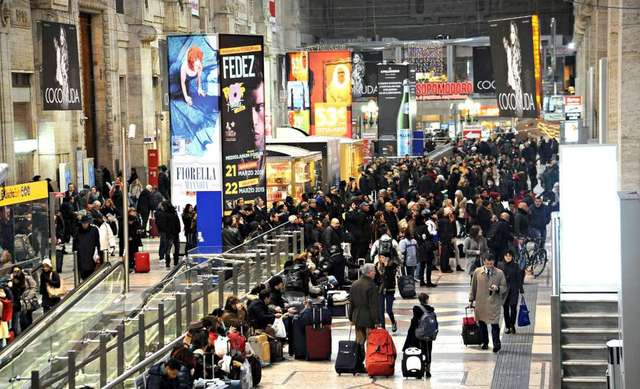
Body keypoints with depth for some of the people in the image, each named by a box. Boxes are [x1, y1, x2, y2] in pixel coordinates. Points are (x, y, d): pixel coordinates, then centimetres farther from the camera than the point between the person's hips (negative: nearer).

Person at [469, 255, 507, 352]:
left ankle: (497, 344, -2)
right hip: (480, 303, 3)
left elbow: (504, 287, 4)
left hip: (494, 302, -3)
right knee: (482, 323, 11)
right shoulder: (477, 272, 3)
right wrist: (471, 300, 13)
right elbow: (473, 287, 12)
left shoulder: (499, 273, -1)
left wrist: (497, 288, -18)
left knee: (495, 324, -9)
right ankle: (485, 343, 25)